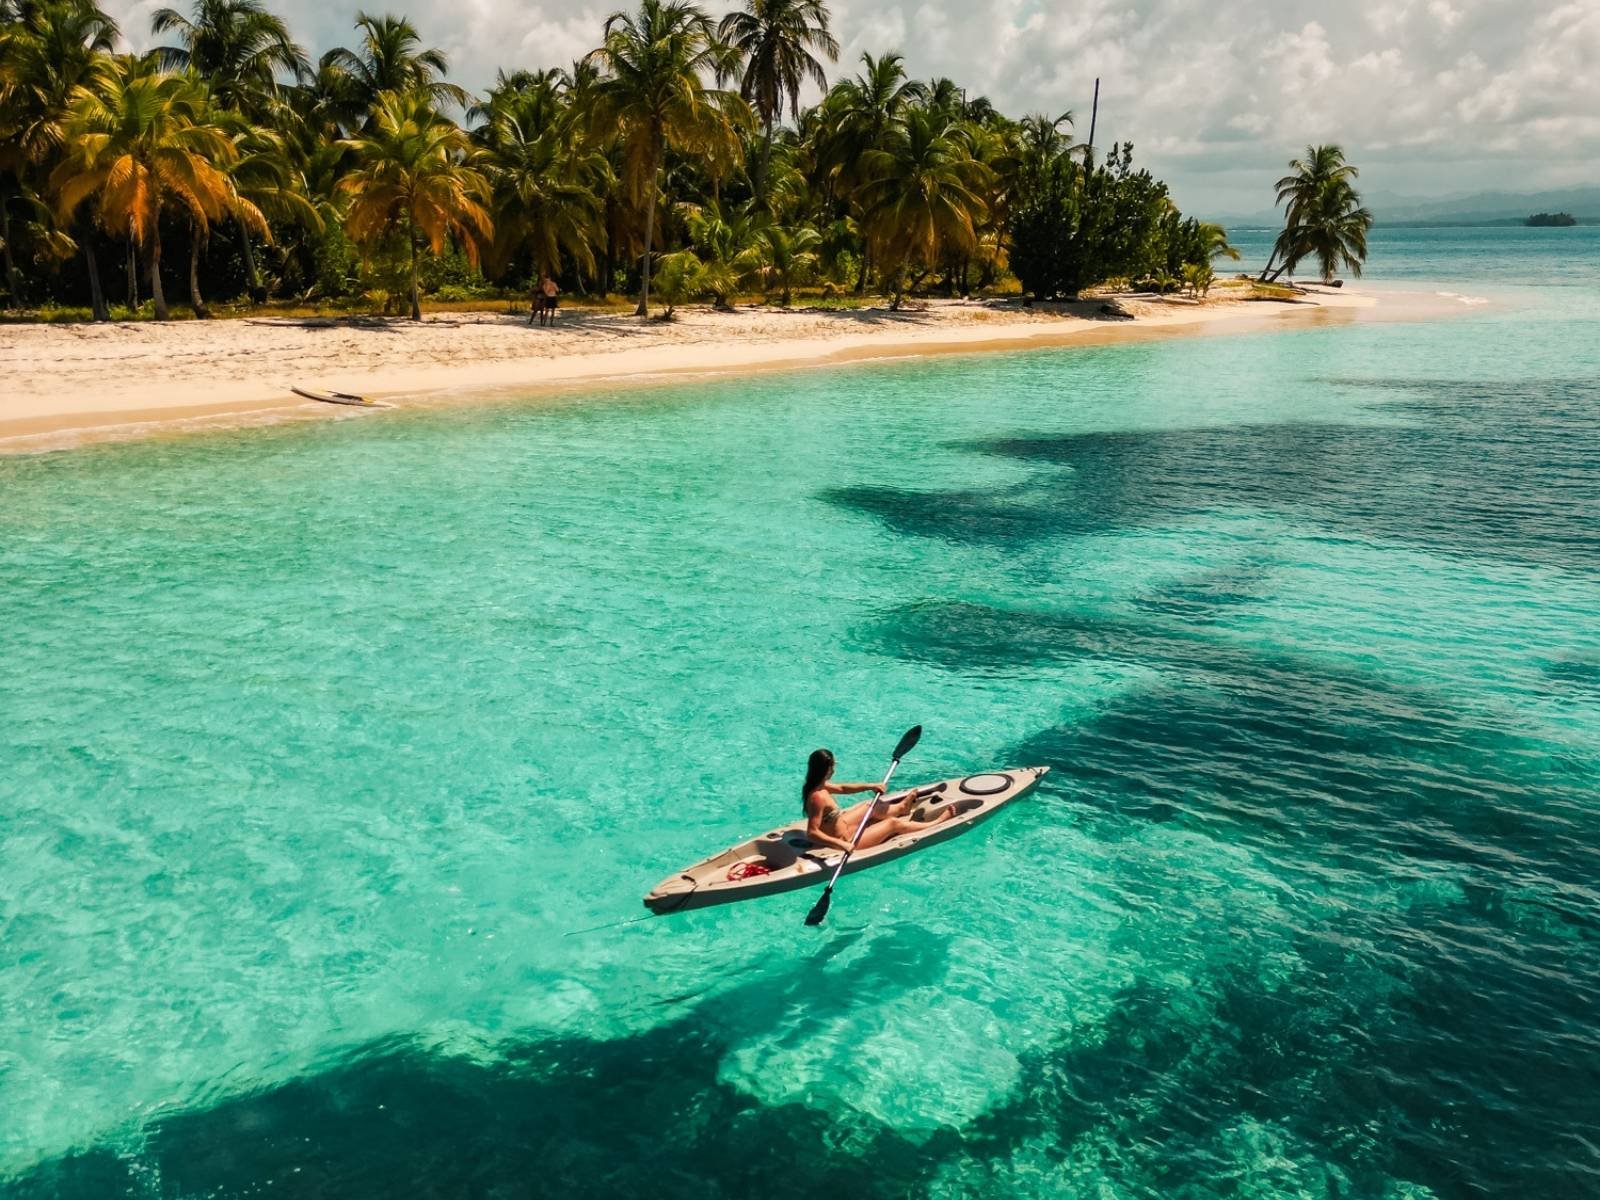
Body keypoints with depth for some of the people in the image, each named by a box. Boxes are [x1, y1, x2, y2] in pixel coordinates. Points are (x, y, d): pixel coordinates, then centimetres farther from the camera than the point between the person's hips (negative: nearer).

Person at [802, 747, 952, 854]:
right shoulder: (818, 797, -34)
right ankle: (938, 822, 24)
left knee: (872, 806, 25)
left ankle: (901, 807, 58)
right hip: (844, 840, -9)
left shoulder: (819, 786, -6)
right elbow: (812, 833, -38)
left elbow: (842, 788, 12)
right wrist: (840, 844, -44)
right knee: (894, 824, 6)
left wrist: (870, 786, 5)